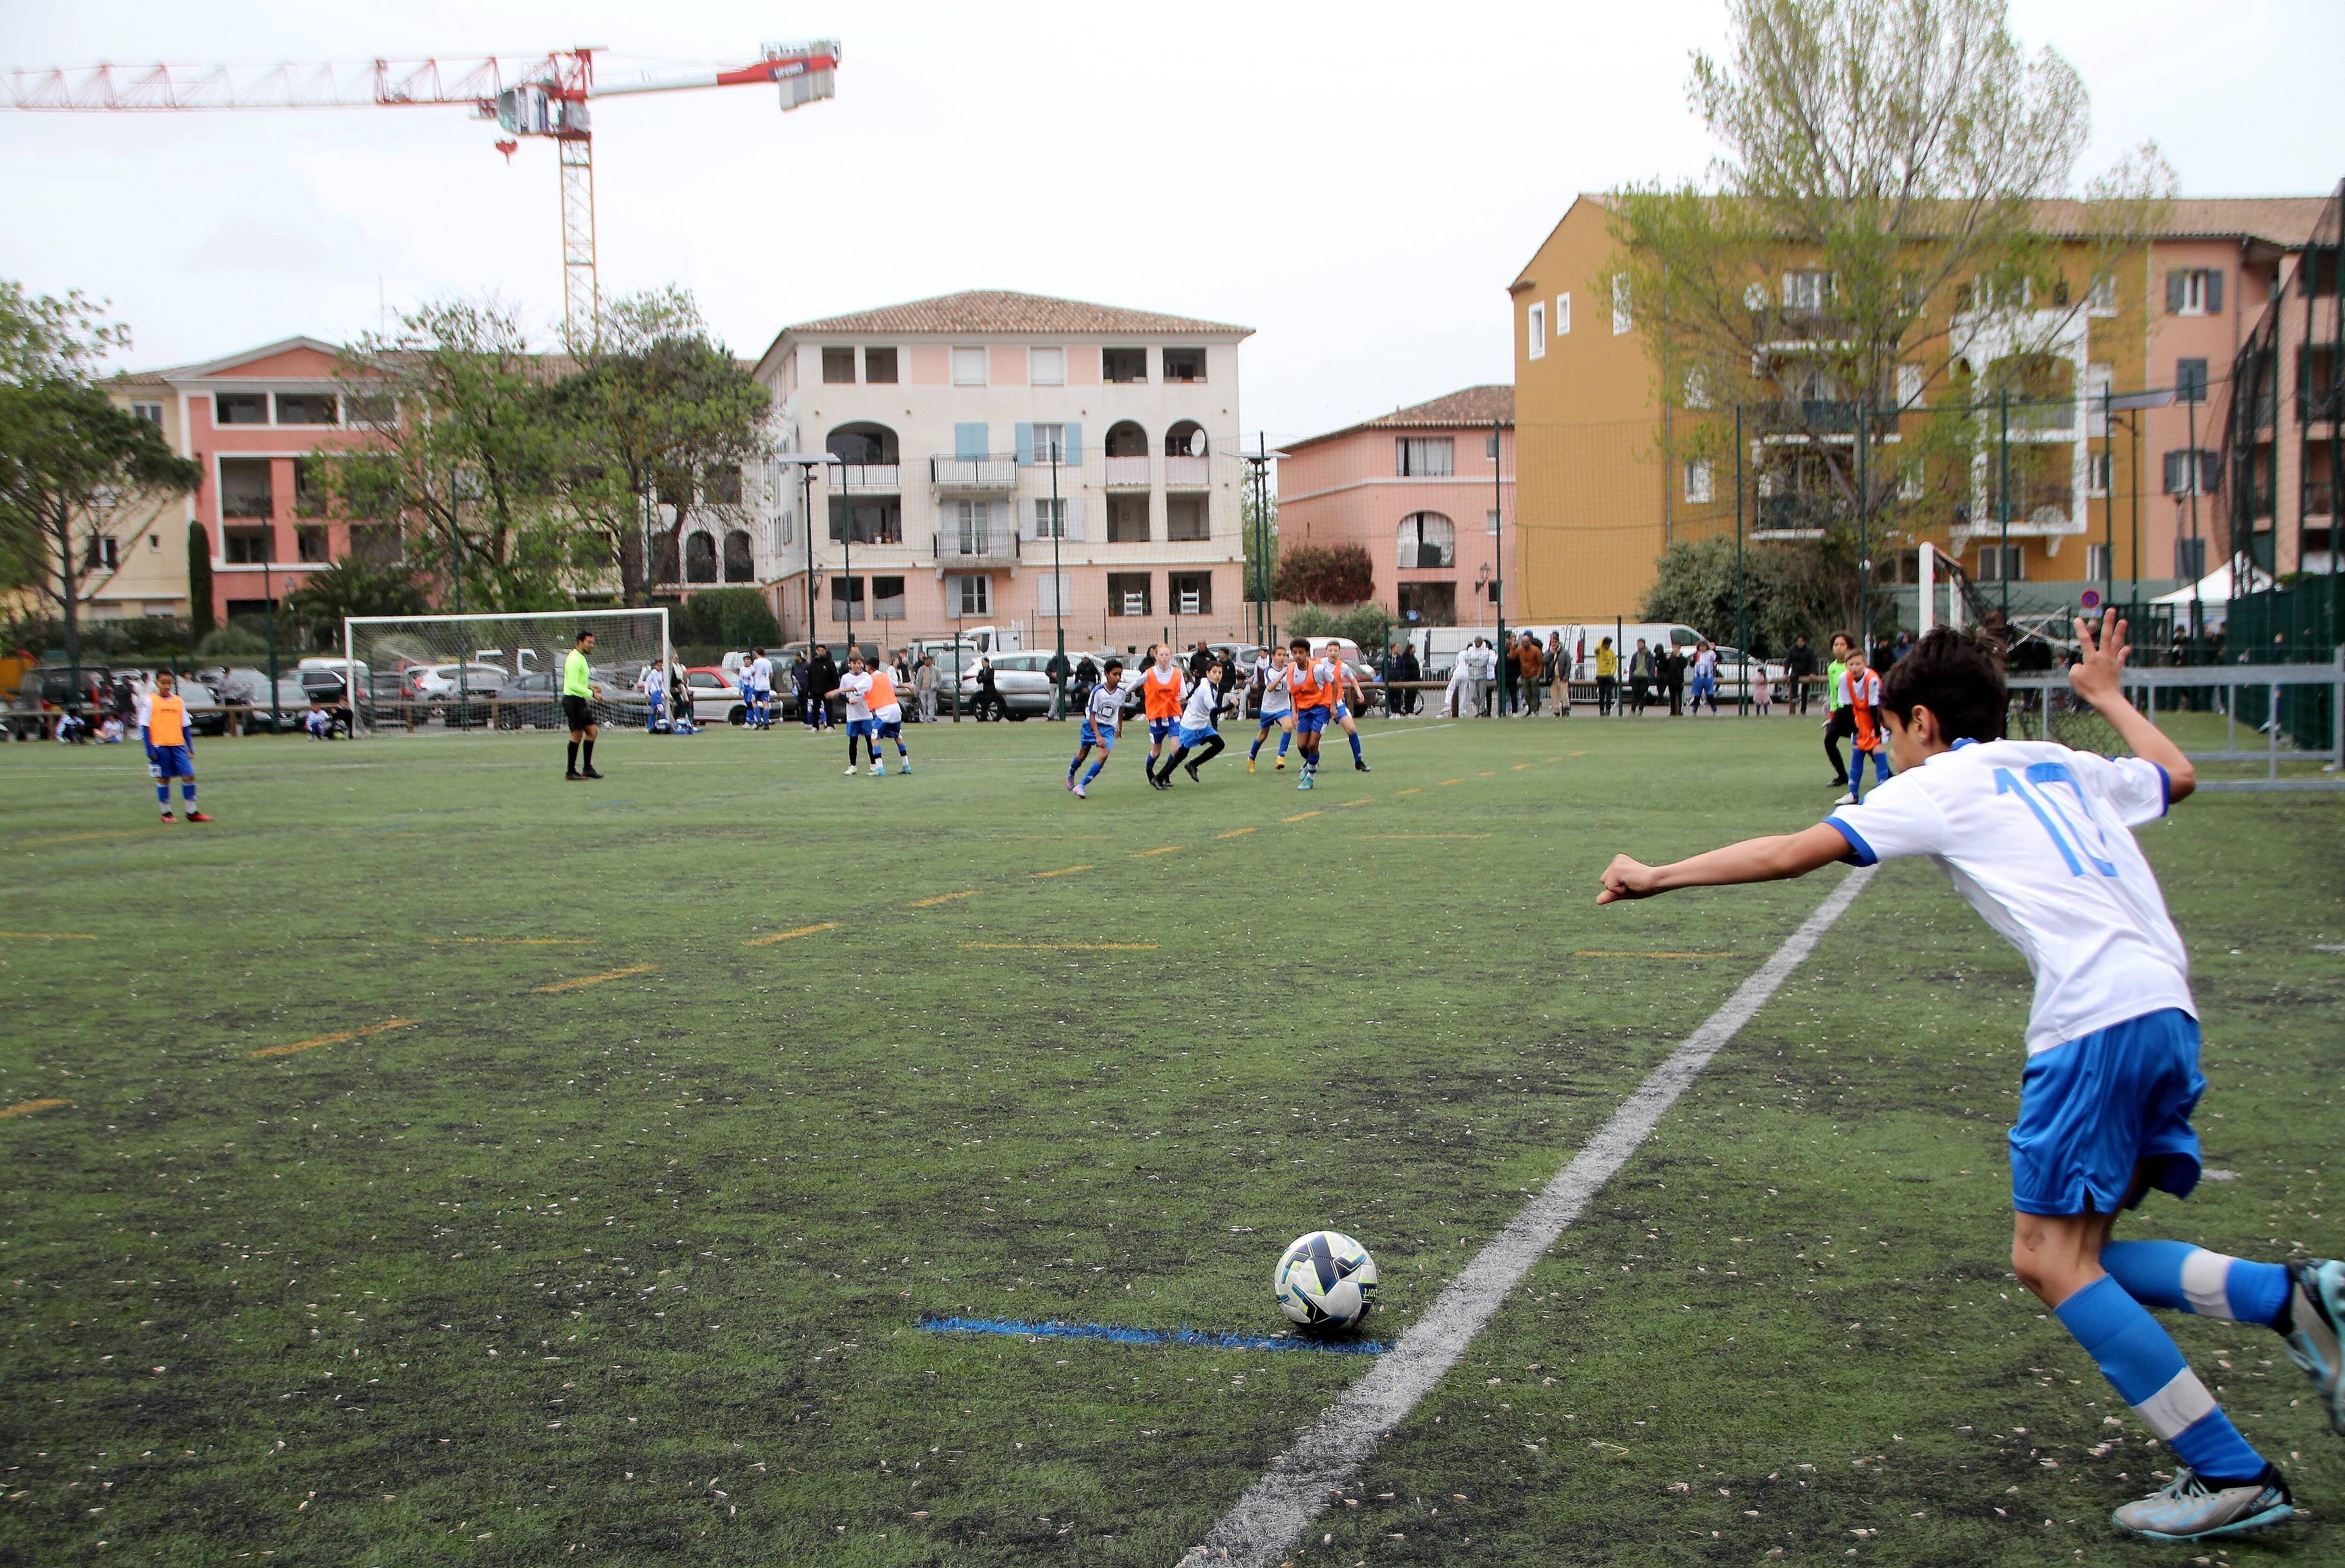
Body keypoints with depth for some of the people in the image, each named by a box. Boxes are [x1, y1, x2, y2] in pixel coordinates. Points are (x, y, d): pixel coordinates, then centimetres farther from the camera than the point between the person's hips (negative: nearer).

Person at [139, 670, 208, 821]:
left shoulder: (179, 701, 11)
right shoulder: (149, 701, -1)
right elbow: (144, 727, -2)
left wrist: (190, 749, 12)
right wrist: (150, 750, -9)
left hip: (178, 745, 3)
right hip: (159, 746, -3)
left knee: (189, 775, -5)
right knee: (163, 779, 3)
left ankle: (192, 812, 2)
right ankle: (166, 813, 14)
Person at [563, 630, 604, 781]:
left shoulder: (582, 658, 17)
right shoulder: (574, 659, -16)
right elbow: (573, 685, -24)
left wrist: (590, 686, 13)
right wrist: (591, 693, -25)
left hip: (581, 701, 10)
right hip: (573, 699, -10)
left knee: (591, 731, 8)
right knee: (577, 735, -8)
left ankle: (588, 768, 12)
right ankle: (571, 772, -3)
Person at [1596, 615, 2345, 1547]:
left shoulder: (1941, 784, 4)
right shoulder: (2061, 766, 24)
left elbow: (1787, 854, 0)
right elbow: (2177, 775, 44)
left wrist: (1656, 878, 8)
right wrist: (2107, 695, 56)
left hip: (2096, 1023, -8)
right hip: (2165, 1011, 8)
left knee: (2052, 1261, -4)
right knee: (2073, 1254, 12)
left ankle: (2231, 1477, -4)